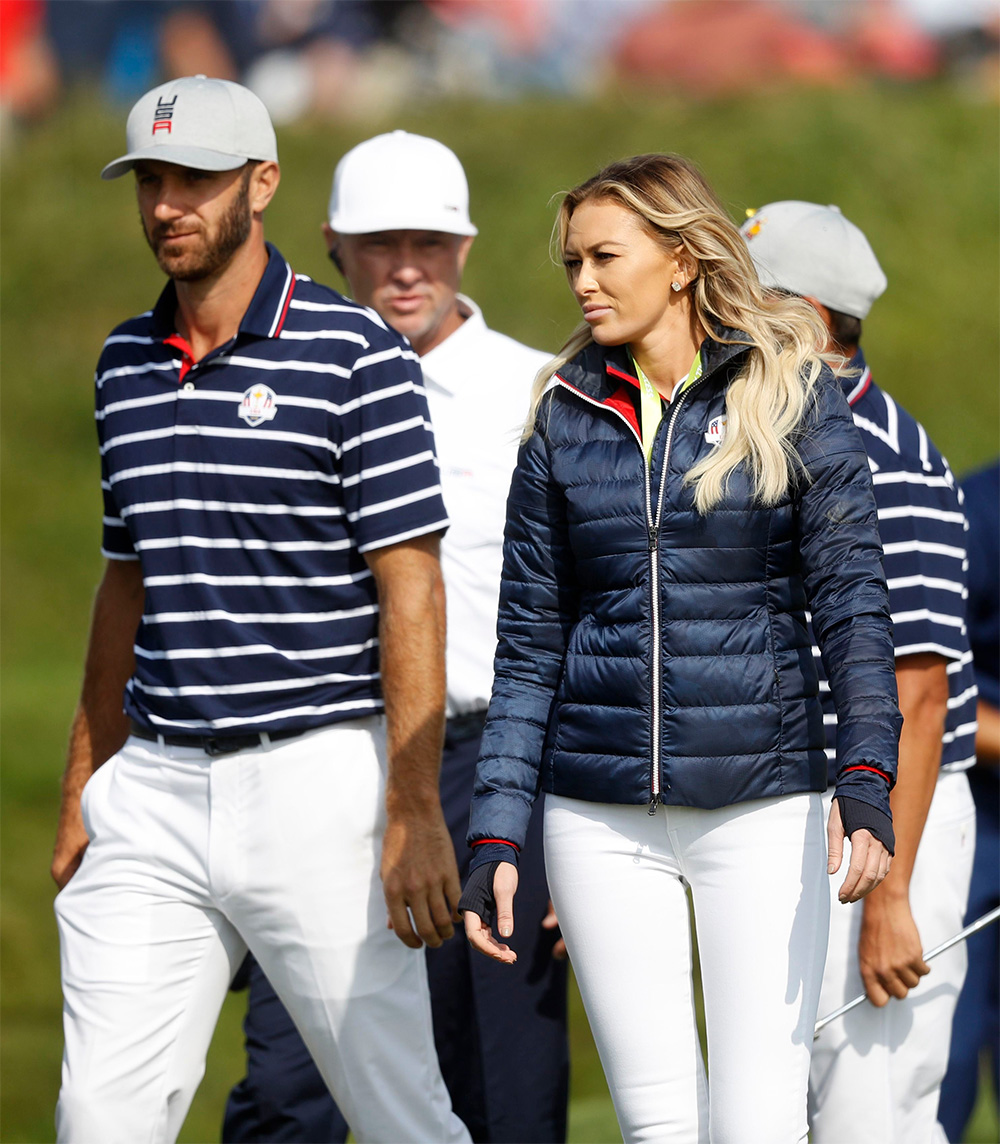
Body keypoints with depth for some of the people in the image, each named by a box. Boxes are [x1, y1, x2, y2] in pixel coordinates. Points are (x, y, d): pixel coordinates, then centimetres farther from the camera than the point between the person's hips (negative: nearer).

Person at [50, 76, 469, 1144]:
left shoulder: (352, 354, -7)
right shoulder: (127, 362, 13)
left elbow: (409, 586, -10)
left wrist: (414, 811, -16)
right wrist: (84, 786, 18)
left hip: (318, 778, -5)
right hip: (154, 790, 5)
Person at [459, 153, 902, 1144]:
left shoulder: (790, 395, 0)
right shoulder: (564, 418, 8)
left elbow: (851, 601, -5)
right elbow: (528, 644, 10)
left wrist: (866, 782, -18)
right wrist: (494, 839, 5)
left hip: (761, 802, -3)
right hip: (601, 820, 3)